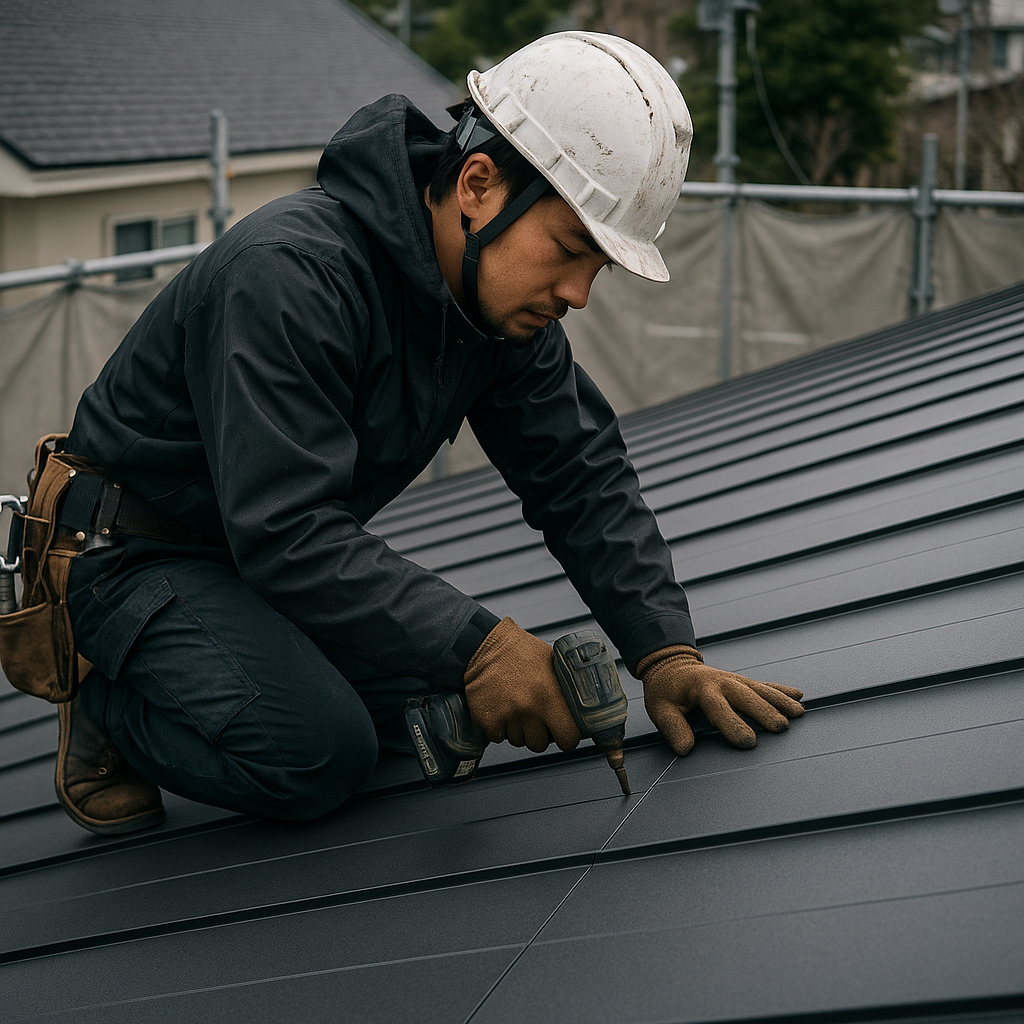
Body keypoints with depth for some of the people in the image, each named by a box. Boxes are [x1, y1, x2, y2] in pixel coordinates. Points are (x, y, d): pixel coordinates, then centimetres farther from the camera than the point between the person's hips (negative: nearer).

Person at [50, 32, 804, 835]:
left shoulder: (508, 292, -6)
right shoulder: (291, 275, -32)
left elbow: (581, 475, -3)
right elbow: (286, 533, -36)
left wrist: (665, 650, -15)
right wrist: (476, 643, -39)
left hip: (294, 550, 8)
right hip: (140, 551, -8)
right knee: (318, 752, -26)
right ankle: (111, 693, 0)